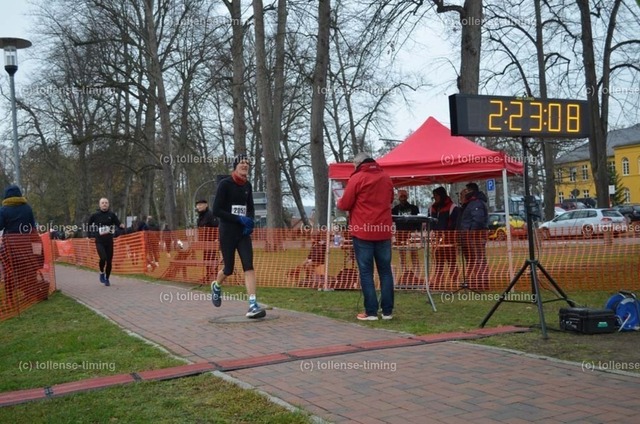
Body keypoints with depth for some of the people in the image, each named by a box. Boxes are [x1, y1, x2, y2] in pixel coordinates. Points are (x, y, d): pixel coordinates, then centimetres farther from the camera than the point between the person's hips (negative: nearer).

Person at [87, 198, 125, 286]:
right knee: (103, 258, -21)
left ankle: (107, 279, 21)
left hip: (109, 241, 2)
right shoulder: (95, 215, 0)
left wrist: (121, 226, -23)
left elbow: (118, 224, -2)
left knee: (109, 261, 4)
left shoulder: (112, 215, 3)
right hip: (99, 242, -2)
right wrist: (91, 235, 6)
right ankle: (102, 273, 7)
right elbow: (88, 225, 13)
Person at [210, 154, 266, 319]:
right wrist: (239, 219, -19)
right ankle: (216, 286, 40)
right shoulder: (225, 184, -9)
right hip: (227, 232, -4)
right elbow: (216, 210, -13)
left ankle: (253, 306, -13)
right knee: (229, 269, 5)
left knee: (249, 266, -10)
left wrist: (250, 221, -1)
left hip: (243, 232, 4)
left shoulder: (247, 185, 8)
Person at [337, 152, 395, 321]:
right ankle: (387, 311, 9)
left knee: (366, 272, 0)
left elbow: (345, 205, -4)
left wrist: (339, 201, 16)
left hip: (363, 232, -4)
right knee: (385, 271, 9)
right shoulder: (386, 178, 11)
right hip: (384, 231, 4)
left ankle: (371, 311, -2)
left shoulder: (356, 178, -6)